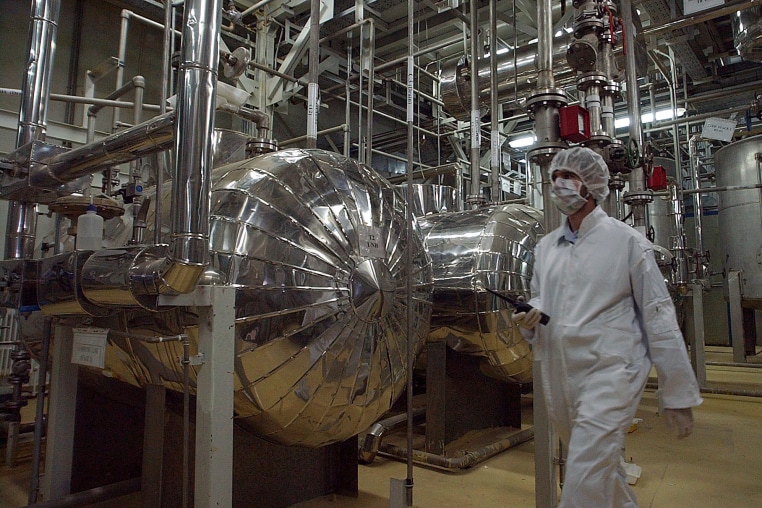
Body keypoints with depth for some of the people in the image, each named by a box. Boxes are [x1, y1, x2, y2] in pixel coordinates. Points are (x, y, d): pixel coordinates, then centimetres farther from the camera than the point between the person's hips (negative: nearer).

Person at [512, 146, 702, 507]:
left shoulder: (626, 240, -6)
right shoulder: (546, 247, 9)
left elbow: (658, 317, -5)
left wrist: (678, 394, -4)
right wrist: (529, 317, -4)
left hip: (609, 372, -6)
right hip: (559, 378, 6)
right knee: (602, 471, 22)